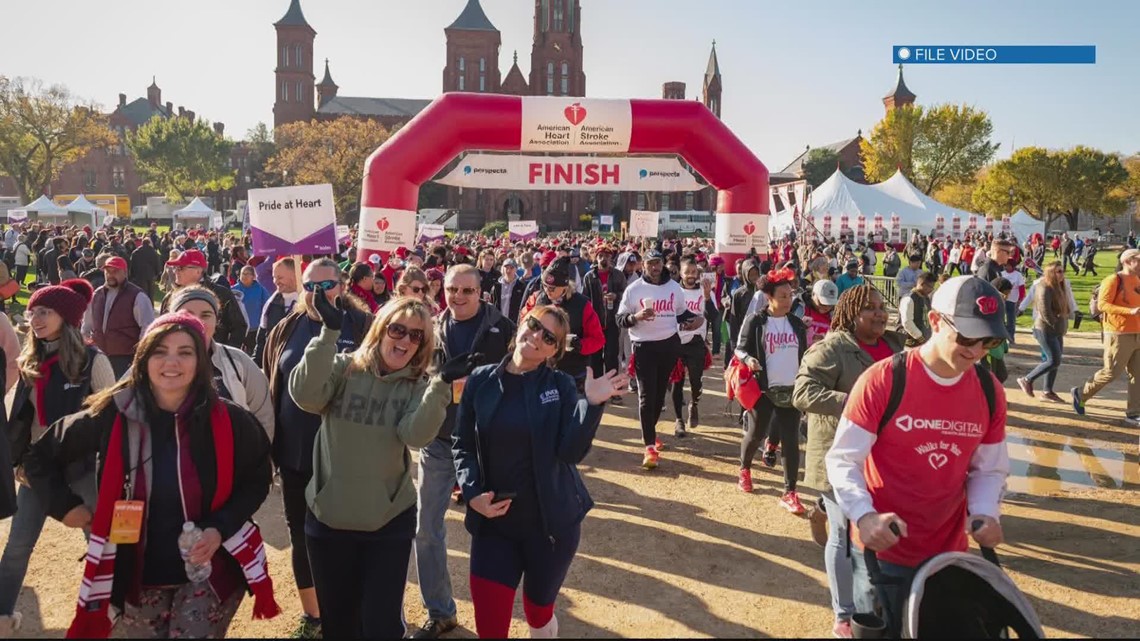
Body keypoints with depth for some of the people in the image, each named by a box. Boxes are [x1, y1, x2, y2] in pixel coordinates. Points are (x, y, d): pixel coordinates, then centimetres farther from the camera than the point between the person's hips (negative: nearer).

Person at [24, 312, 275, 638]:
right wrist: (65, 505, -1)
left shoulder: (228, 421, -12)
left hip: (208, 573, -1)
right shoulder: (112, 415, -10)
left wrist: (220, 528, -12)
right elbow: (42, 457, 7)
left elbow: (256, 481, 1)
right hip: (136, 575, 2)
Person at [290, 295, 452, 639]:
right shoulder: (343, 368, -4)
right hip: (329, 516, 1)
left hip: (389, 521, 0)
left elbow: (416, 435, -21)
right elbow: (306, 397, -24)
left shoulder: (419, 386, -3)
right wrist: (329, 332, -31)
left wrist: (443, 383, -33)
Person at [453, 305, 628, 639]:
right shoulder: (481, 380, -2)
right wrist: (472, 493, -11)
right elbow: (462, 444, 3)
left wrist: (593, 403, -27)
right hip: (493, 522, 1)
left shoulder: (561, 386, -6)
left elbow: (572, 451, -16)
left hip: (552, 521, -1)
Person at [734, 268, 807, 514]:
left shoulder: (797, 323, 8)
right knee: (756, 433, 9)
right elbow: (740, 348, -3)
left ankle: (789, 493, 6)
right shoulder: (755, 321, -6)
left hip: (792, 390, 3)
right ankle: (744, 470, 39)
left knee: (791, 440, 0)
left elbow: (804, 355, 15)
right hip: (763, 388, -3)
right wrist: (748, 359, -25)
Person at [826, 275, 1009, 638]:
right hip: (882, 551, -4)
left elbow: (990, 469, 8)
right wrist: (864, 515, -32)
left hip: (948, 552, 5)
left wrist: (986, 513, -12)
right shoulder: (882, 381, -19)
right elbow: (842, 460, -16)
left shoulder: (989, 392, -2)